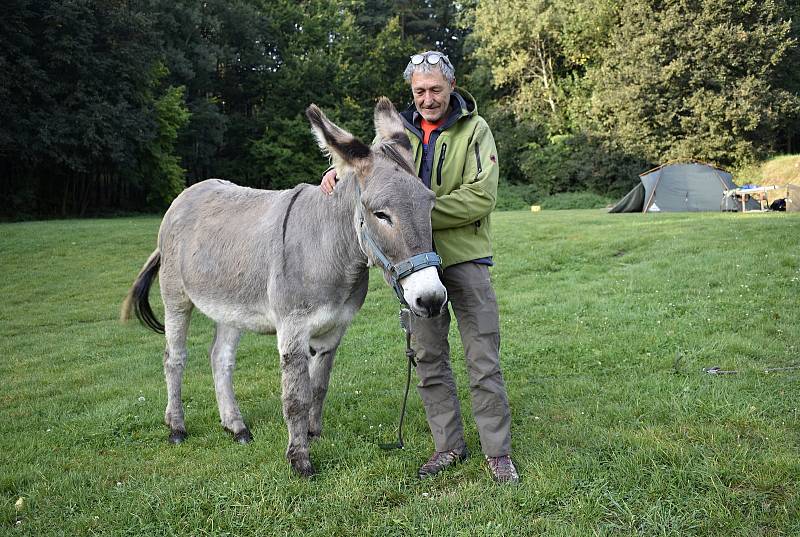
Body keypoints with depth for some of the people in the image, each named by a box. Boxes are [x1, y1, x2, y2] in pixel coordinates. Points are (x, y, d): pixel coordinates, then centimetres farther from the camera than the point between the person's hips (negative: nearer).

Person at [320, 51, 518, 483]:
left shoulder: (474, 130, -4)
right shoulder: (400, 130, 8)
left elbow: (481, 197, -15)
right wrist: (341, 170, -6)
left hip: (465, 257, -4)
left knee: (483, 360, 0)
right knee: (429, 359, 10)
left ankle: (498, 452, 12)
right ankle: (449, 445, 24)